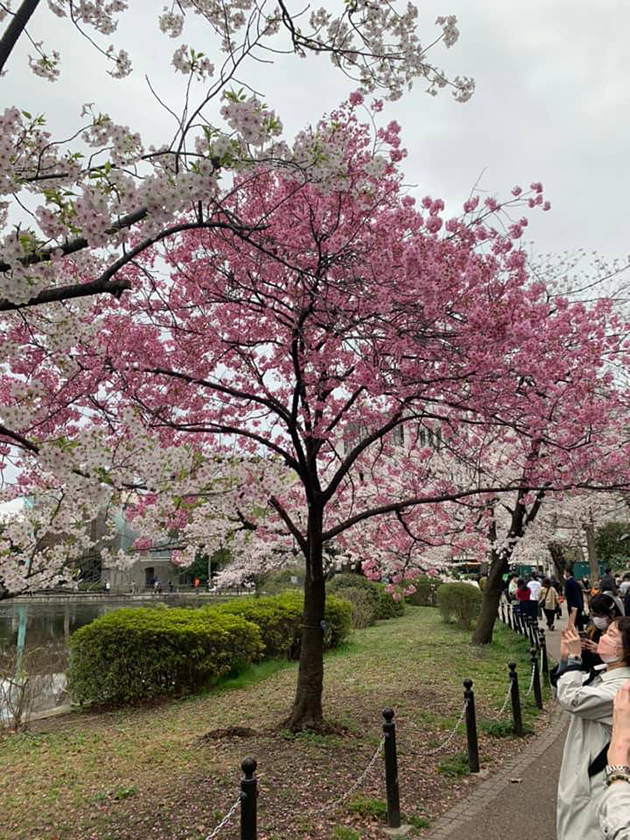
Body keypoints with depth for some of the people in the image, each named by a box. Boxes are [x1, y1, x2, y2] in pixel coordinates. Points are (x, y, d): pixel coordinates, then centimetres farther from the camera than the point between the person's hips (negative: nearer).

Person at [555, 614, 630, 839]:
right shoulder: (603, 674, 1)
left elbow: (572, 699, -31)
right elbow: (567, 693, 10)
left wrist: (574, 657, -24)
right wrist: (566, 657, -3)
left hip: (595, 779, -9)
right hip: (583, 770, 9)